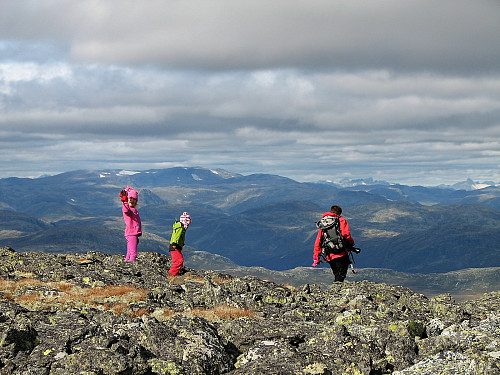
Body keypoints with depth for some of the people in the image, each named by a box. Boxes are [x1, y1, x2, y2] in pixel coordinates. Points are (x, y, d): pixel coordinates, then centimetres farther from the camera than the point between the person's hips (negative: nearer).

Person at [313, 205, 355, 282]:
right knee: (340, 276, -8)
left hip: (329, 256, 5)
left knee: (337, 275, 15)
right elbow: (346, 235, -12)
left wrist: (316, 255, 20)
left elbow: (318, 240, 16)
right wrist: (351, 243, 7)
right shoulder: (341, 221, 2)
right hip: (340, 254, -5)